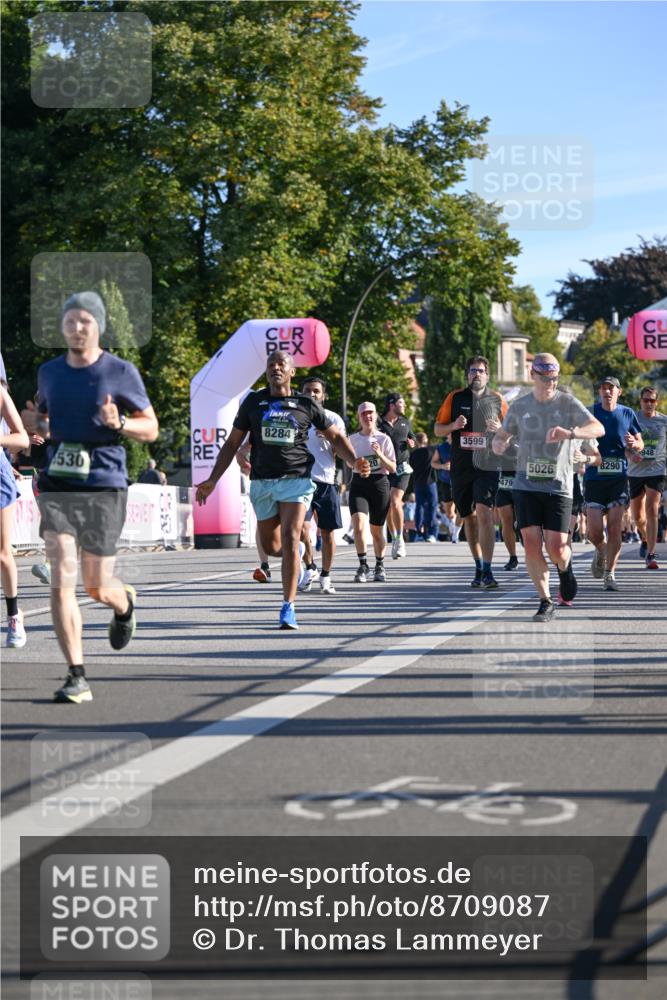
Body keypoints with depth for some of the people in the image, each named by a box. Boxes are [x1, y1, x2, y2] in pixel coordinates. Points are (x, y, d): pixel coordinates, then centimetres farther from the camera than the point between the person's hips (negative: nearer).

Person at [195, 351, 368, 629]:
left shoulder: (306, 405, 5)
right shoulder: (253, 402, 8)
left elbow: (335, 437, 13)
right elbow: (232, 443, 12)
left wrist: (355, 462, -5)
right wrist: (213, 480, 6)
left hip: (296, 480, -2)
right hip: (262, 482, 3)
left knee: (289, 541, -16)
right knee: (271, 547, 9)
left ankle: (288, 607, -12)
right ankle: (298, 552, 44)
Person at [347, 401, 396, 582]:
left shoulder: (384, 439, 1)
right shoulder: (352, 439, 6)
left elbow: (393, 469, -1)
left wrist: (380, 455, -15)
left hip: (379, 484, -1)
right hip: (358, 484, 1)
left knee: (376, 531, 7)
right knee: (359, 524, -21)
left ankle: (380, 566, 28)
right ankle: (363, 565, -11)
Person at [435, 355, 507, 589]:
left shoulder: (497, 399, 6)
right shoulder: (455, 398, 7)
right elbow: (438, 429, 10)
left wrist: (499, 428, -10)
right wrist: (454, 425, -11)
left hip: (487, 466, -3)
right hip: (461, 467, 3)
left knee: (484, 514, -18)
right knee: (468, 517, 11)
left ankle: (487, 571, -19)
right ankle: (478, 567, 26)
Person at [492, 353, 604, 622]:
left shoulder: (568, 403, 0)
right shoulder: (519, 406, 8)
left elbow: (598, 429, -12)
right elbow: (501, 436, 17)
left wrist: (569, 433, -31)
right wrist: (498, 444, -9)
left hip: (558, 487, -2)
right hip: (526, 486, 2)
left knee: (556, 549, -6)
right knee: (531, 545, -6)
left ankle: (565, 567, 31)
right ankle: (545, 602, 7)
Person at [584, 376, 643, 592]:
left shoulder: (627, 414, 6)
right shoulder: (590, 412, 2)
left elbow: (640, 444, 13)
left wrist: (634, 444, -10)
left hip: (619, 477, 1)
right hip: (594, 477, -1)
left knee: (615, 528, -5)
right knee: (594, 531, -5)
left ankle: (609, 574, 4)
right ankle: (601, 552, 30)